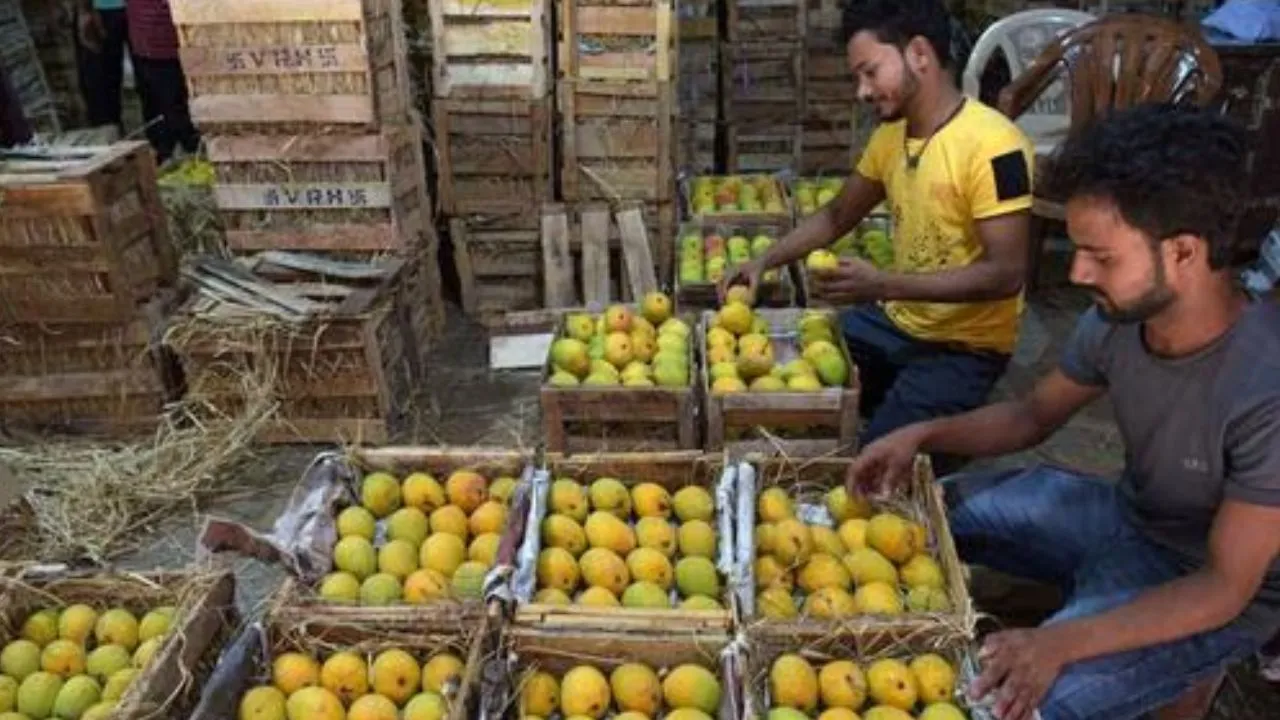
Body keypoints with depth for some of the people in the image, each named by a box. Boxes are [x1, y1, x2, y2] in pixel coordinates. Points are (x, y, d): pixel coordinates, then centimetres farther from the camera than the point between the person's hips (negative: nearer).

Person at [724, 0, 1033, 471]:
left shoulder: (992, 145, -23)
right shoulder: (890, 133, 2)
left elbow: (1006, 274, -25)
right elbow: (836, 217, 14)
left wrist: (884, 285, -31)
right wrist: (764, 262, -1)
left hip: (964, 346, -7)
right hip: (896, 322, 8)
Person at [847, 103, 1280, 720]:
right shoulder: (1116, 319, -15)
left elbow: (1225, 587, -27)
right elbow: (1034, 414, 3)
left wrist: (1063, 643, -37)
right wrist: (922, 435, -13)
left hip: (1210, 594, -6)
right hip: (1124, 515, 7)